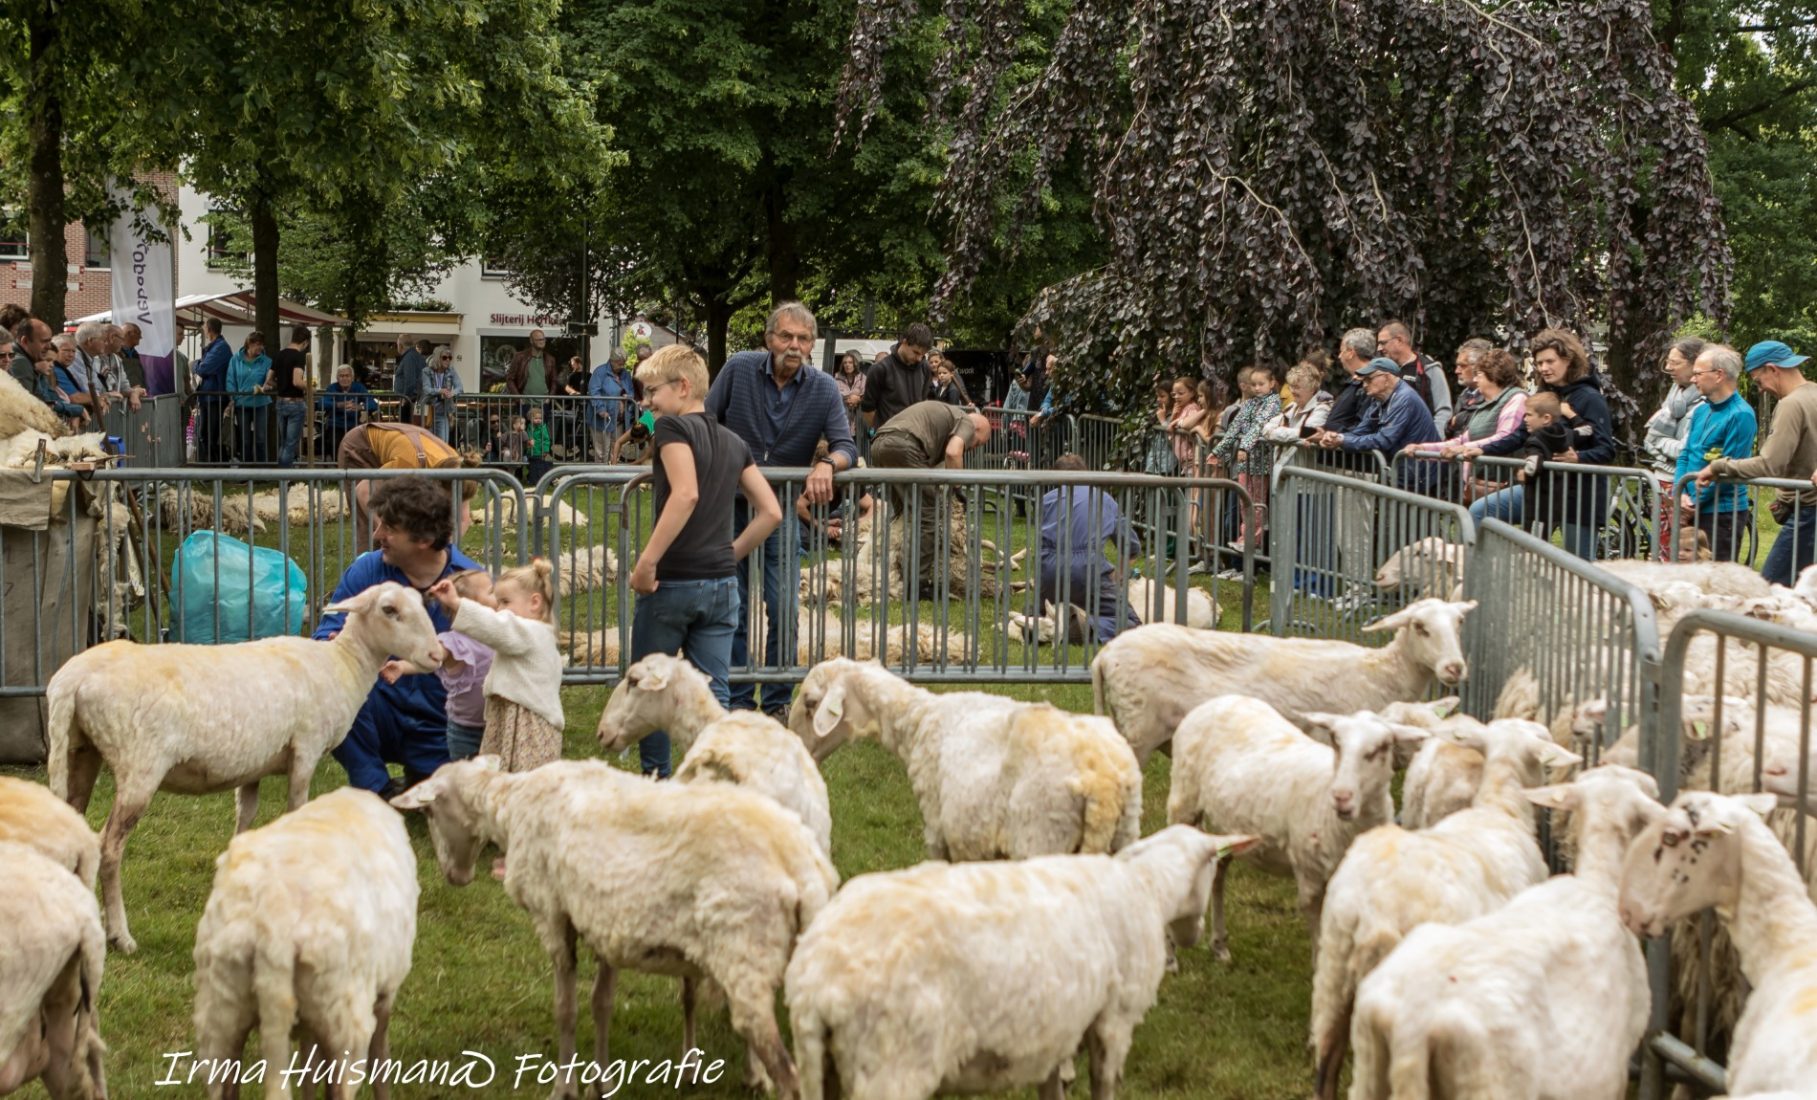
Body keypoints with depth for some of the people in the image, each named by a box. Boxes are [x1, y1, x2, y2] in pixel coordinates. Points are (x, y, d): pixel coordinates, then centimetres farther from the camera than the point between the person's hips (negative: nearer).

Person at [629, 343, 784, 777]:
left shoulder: (673, 426, -7)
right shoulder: (733, 443, 14)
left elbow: (686, 494, -23)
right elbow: (771, 513, 12)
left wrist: (647, 561, -22)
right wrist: (731, 555, 15)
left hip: (672, 579, -6)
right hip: (722, 584, 6)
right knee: (713, 696, 5)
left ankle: (656, 779, 19)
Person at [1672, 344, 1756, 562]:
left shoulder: (1741, 415, -13)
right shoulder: (1700, 410, 11)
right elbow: (1684, 455, 12)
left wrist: (1695, 502, -12)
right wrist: (1681, 494, -4)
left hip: (1723, 513, -7)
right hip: (1692, 511, 7)